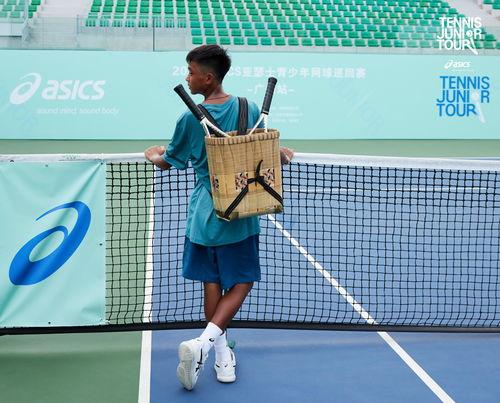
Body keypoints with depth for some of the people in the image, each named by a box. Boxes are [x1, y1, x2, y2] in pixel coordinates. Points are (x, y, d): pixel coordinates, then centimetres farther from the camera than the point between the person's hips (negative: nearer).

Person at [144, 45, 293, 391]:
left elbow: (170, 161, 5)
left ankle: (223, 357, 19)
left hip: (204, 214, 0)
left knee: (212, 283, 12)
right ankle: (204, 342, -11)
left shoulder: (191, 118, -8)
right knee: (240, 283, 9)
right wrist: (284, 155, 28)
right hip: (240, 215, 0)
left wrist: (152, 154, 28)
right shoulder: (249, 109, -4)